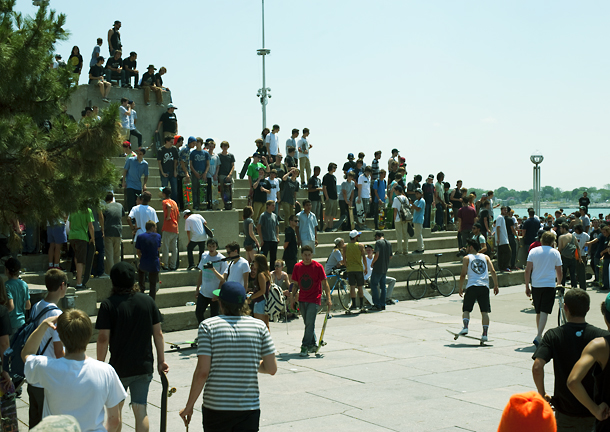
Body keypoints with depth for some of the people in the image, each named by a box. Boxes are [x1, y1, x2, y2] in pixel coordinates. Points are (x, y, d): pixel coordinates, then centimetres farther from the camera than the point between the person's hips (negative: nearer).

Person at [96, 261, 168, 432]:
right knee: (141, 410, 8)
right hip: (144, 367, 2)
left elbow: (103, 339, -13)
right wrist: (161, 360, 11)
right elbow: (158, 334, 3)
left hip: (119, 368, -2)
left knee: (115, 410, 17)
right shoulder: (148, 301, -1)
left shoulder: (108, 305, -10)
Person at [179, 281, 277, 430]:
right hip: (249, 408, 1)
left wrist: (189, 405, 0)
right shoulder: (259, 326, 1)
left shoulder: (208, 326, -5)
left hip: (216, 408, -1)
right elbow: (272, 368, 1)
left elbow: (202, 372, -10)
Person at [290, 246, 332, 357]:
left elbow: (324, 283, -5)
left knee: (310, 323, -13)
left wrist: (328, 298, -11)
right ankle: (313, 345, 24)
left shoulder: (318, 266, -6)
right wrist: (292, 299, 7)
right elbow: (296, 284, 12)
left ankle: (305, 347, -12)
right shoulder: (297, 267, 4)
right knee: (308, 323, 12)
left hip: (314, 299, -4)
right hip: (302, 300, 4)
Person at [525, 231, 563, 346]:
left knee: (538, 312, 16)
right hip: (549, 285, -2)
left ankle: (540, 335, 27)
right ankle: (538, 336, -20)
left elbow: (527, 270, 0)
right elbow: (559, 272, 6)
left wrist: (527, 287, 6)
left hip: (536, 285, 2)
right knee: (544, 312, -7)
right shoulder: (555, 253, 3)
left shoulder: (533, 251, 4)